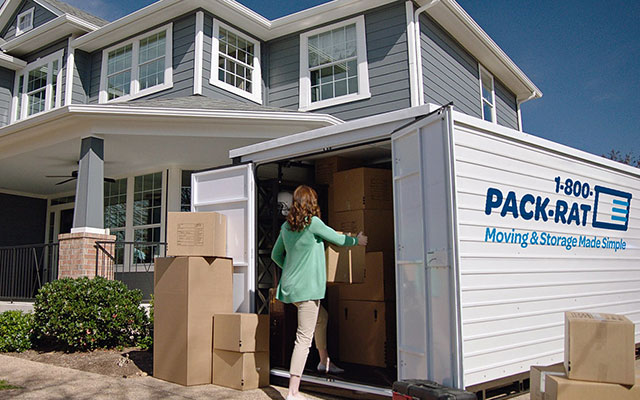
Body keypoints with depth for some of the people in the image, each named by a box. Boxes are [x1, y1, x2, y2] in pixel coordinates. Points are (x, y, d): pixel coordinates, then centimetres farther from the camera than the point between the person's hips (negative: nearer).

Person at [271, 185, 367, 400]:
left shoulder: (286, 226, 7)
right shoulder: (313, 222, -13)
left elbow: (276, 255, 17)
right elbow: (338, 239, -1)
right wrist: (357, 240, 18)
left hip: (291, 285, 8)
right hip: (306, 287, -8)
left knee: (322, 317, 29)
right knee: (304, 338, -6)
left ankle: (324, 361, 42)